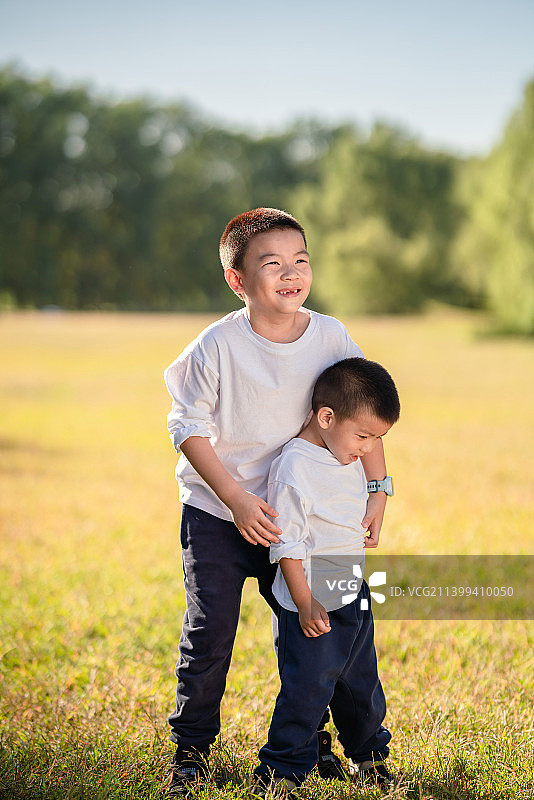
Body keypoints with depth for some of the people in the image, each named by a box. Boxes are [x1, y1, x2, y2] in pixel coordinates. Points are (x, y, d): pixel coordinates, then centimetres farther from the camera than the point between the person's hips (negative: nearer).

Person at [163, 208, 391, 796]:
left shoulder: (331, 338, -8)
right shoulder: (218, 347, -18)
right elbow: (189, 427, -12)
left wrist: (378, 489, -2)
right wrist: (236, 499, -19)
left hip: (291, 511, 3)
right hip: (216, 511, -3)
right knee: (210, 631, -3)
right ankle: (191, 745, 16)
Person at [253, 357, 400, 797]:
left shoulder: (350, 460, 6)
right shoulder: (293, 468, -20)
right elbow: (287, 543, -20)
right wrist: (306, 604, -20)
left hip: (354, 598, 8)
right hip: (314, 603, -8)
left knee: (362, 682, 19)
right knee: (307, 688, -4)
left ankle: (368, 753, 37)